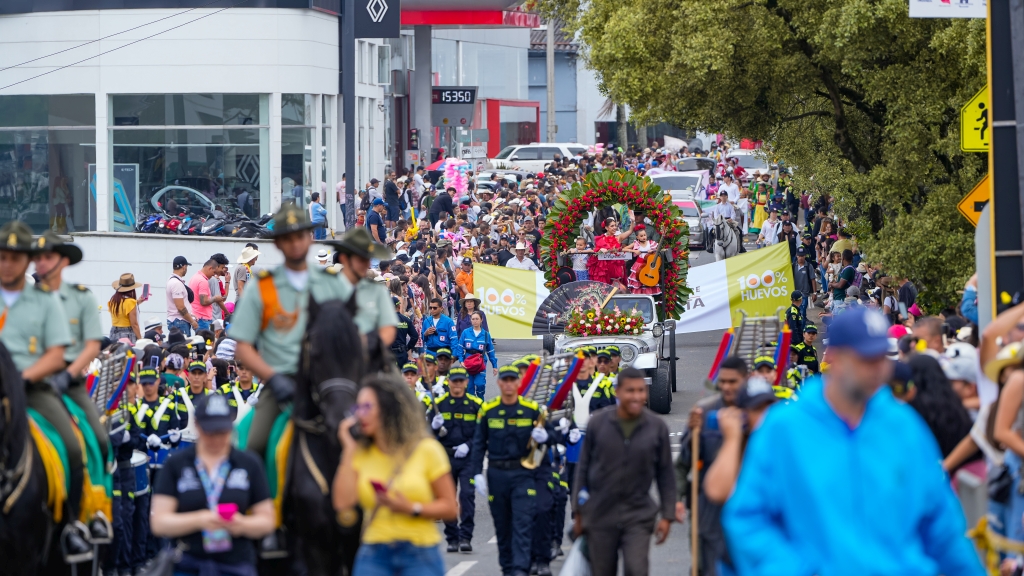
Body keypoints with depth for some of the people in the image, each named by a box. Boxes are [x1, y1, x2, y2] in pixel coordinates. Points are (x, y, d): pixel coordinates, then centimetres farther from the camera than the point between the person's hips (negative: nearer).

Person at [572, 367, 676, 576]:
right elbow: (583, 468, 5)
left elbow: (665, 474, 4)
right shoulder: (598, 423, -3)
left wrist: (667, 515, 1)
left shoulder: (656, 427, -3)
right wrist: (579, 512, 5)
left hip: (639, 517, -1)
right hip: (600, 515, 1)